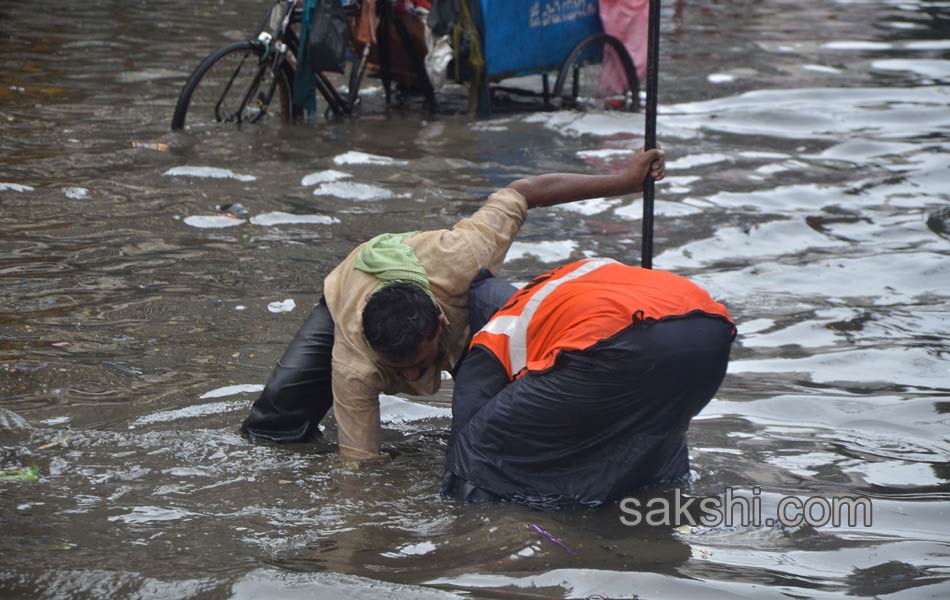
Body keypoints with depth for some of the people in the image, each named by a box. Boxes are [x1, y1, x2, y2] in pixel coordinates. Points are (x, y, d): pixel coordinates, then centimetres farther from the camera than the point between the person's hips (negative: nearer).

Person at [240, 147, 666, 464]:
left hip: (454, 287, 1)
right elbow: (360, 465, -34)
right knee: (282, 406, -23)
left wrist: (623, 181, -29)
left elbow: (523, 192, -31)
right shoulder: (352, 367, -44)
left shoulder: (456, 258, -45)